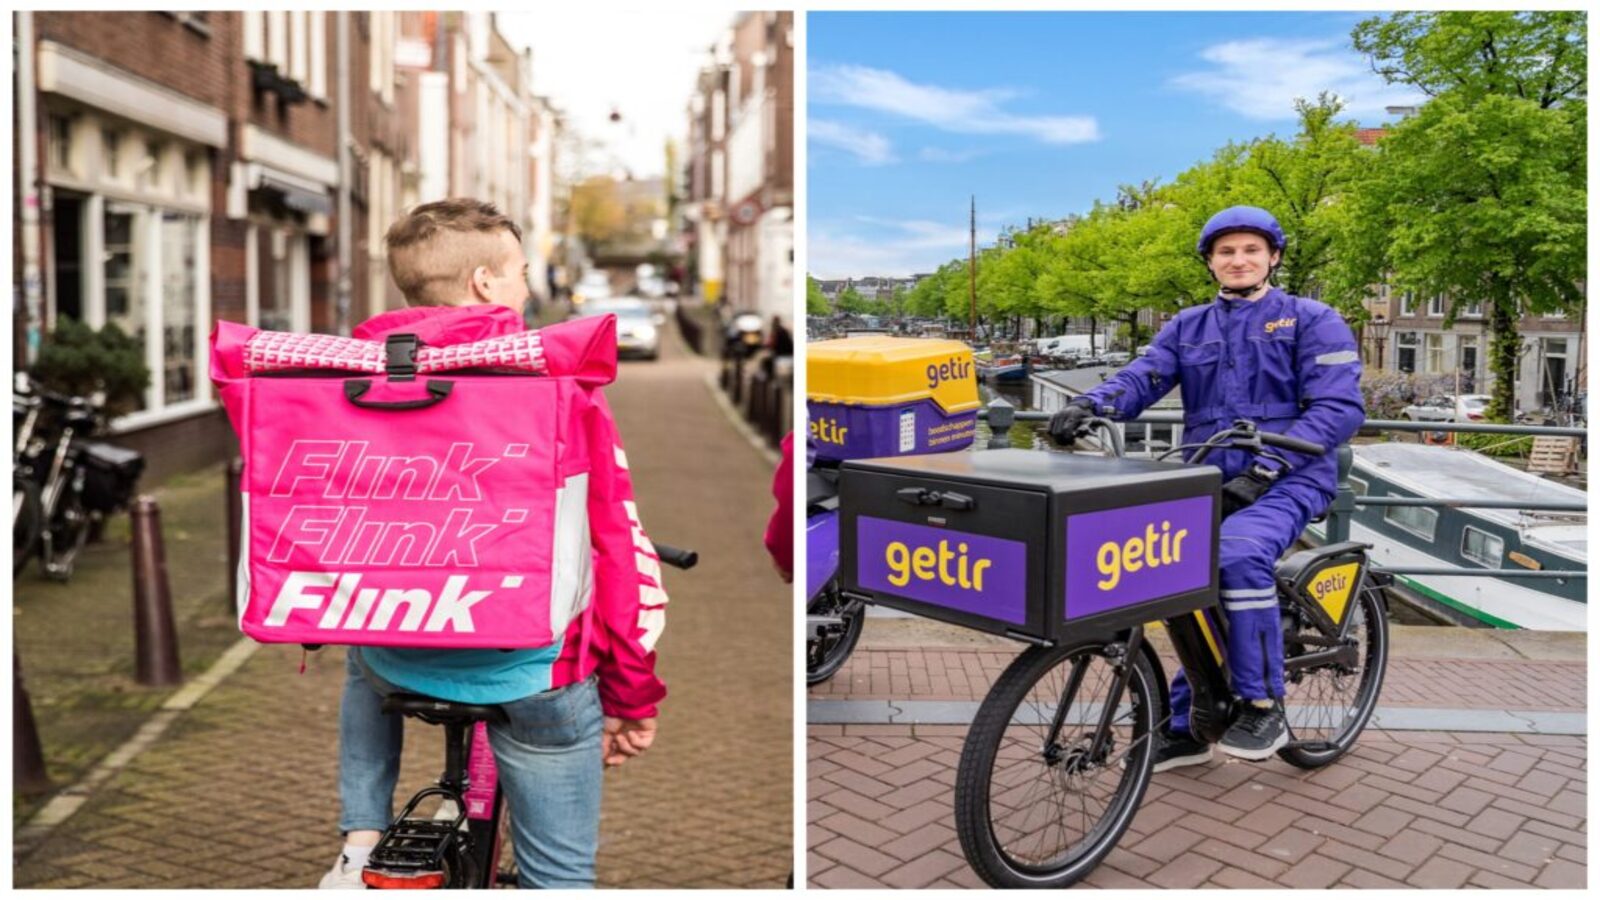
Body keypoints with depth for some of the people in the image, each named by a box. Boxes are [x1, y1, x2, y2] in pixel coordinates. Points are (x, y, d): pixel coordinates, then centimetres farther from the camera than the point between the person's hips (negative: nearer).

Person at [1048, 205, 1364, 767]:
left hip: (1284, 482, -5)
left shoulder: (1311, 321, 2)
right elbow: (1141, 377, -1)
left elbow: (1339, 408, -9)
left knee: (1238, 556, -32)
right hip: (1208, 484, 5)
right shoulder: (1187, 328, 14)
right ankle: (1187, 727, 24)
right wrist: (1090, 406, -25)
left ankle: (1262, 708, -17)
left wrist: (1265, 469, -22)